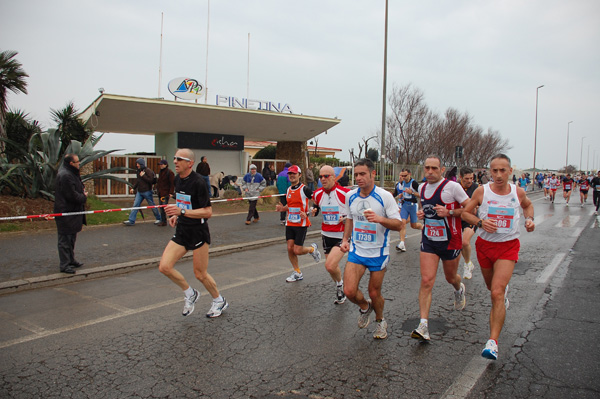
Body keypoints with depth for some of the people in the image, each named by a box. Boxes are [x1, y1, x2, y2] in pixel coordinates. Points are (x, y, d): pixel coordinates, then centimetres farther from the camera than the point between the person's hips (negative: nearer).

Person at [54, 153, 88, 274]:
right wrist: (84, 196, -7)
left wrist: (82, 192, 2)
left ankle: (71, 260, 32)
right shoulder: (65, 175, -21)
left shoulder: (71, 173, 13)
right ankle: (64, 265, 5)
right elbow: (72, 196, -24)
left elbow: (76, 189, 23)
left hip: (72, 212, 11)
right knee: (65, 240, -2)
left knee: (71, 238, 20)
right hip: (66, 213, -11)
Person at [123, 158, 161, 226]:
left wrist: (143, 176, -19)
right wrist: (133, 188, 16)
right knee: (135, 205, 1)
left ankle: (158, 219, 19)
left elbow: (151, 180, -21)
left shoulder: (148, 171, -12)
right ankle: (131, 221, 2)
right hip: (139, 191, 7)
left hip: (147, 191, -7)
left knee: (152, 205, 4)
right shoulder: (138, 171, 11)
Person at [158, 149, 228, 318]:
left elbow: (208, 212, -21)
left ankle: (219, 301, 30)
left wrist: (182, 211, -28)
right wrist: (176, 215, 7)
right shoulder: (177, 179, 7)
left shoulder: (198, 182, -18)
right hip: (181, 231, 7)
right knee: (164, 267, -6)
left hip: (198, 232, -7)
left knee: (200, 274, 4)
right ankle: (190, 294, 18)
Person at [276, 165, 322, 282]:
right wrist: (282, 208, 4)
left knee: (297, 251, -8)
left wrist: (307, 213, -20)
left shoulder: (304, 189, -10)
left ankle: (312, 248, 25)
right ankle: (297, 273, 18)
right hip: (289, 224, 6)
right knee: (290, 249, 2)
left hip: (301, 224, -6)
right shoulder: (288, 190, 11)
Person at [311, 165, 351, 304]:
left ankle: (340, 283, 13)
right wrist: (313, 211, 2)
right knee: (331, 267, 15)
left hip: (342, 235, -6)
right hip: (327, 234, 6)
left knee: (330, 266, -20)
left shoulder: (345, 193, -15)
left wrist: (347, 217, -19)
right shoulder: (318, 194, 2)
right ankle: (340, 291, 41)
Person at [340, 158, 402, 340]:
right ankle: (365, 306, 24)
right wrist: (345, 239, 4)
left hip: (378, 252, -3)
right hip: (356, 250, 3)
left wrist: (380, 219, -30)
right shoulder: (350, 196, 1)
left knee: (374, 294, 8)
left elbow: (398, 224, -12)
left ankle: (380, 321, 40)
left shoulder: (385, 196, -13)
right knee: (349, 291, -11)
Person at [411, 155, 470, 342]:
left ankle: (459, 289, 58)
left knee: (450, 278, 18)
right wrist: (421, 213, 2)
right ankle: (423, 325, -10)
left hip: (450, 241, -3)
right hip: (428, 241, 3)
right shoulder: (422, 188, 5)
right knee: (426, 281, -10)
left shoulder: (452, 186, -14)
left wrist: (449, 212, -22)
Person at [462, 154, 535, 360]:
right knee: (493, 287, 22)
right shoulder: (481, 191, -9)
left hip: (508, 246, -2)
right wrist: (480, 222, -18)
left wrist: (529, 219, 0)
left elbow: (528, 205, 20)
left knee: (497, 293, -16)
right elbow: (465, 213, 0)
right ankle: (504, 289, 61)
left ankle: (493, 342, -14)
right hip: (485, 244, 2)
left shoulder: (518, 192, -4)